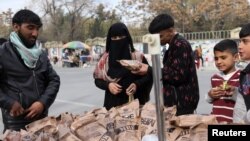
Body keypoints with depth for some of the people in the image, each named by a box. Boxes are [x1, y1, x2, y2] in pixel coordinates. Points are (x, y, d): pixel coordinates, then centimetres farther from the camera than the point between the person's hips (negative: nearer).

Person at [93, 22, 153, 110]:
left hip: (134, 103, -1)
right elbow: (97, 80, 8)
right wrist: (108, 85, -12)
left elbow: (149, 76, 1)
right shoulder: (105, 59, 3)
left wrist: (137, 84, -17)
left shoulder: (138, 57, -2)